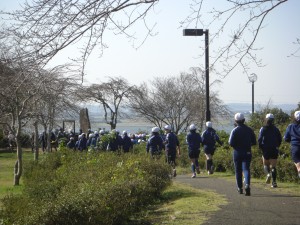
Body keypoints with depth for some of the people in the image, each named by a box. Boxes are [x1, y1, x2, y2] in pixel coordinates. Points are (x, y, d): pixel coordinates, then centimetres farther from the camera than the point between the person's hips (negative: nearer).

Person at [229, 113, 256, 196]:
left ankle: (240, 188, 19)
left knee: (238, 170, 11)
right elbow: (254, 142, 5)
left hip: (237, 153, -1)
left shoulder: (234, 130, -9)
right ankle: (247, 184, -29)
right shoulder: (249, 130, 1)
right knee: (246, 169, -5)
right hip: (247, 153, 1)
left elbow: (231, 143, -13)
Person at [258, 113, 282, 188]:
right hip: (274, 150, 1)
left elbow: (259, 139, -13)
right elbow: (280, 139, 3)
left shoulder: (263, 129, -5)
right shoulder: (276, 129, 2)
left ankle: (268, 174, -12)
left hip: (265, 150, -1)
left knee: (266, 164, 18)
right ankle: (274, 182, -7)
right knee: (273, 166, 3)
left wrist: (260, 147, 2)